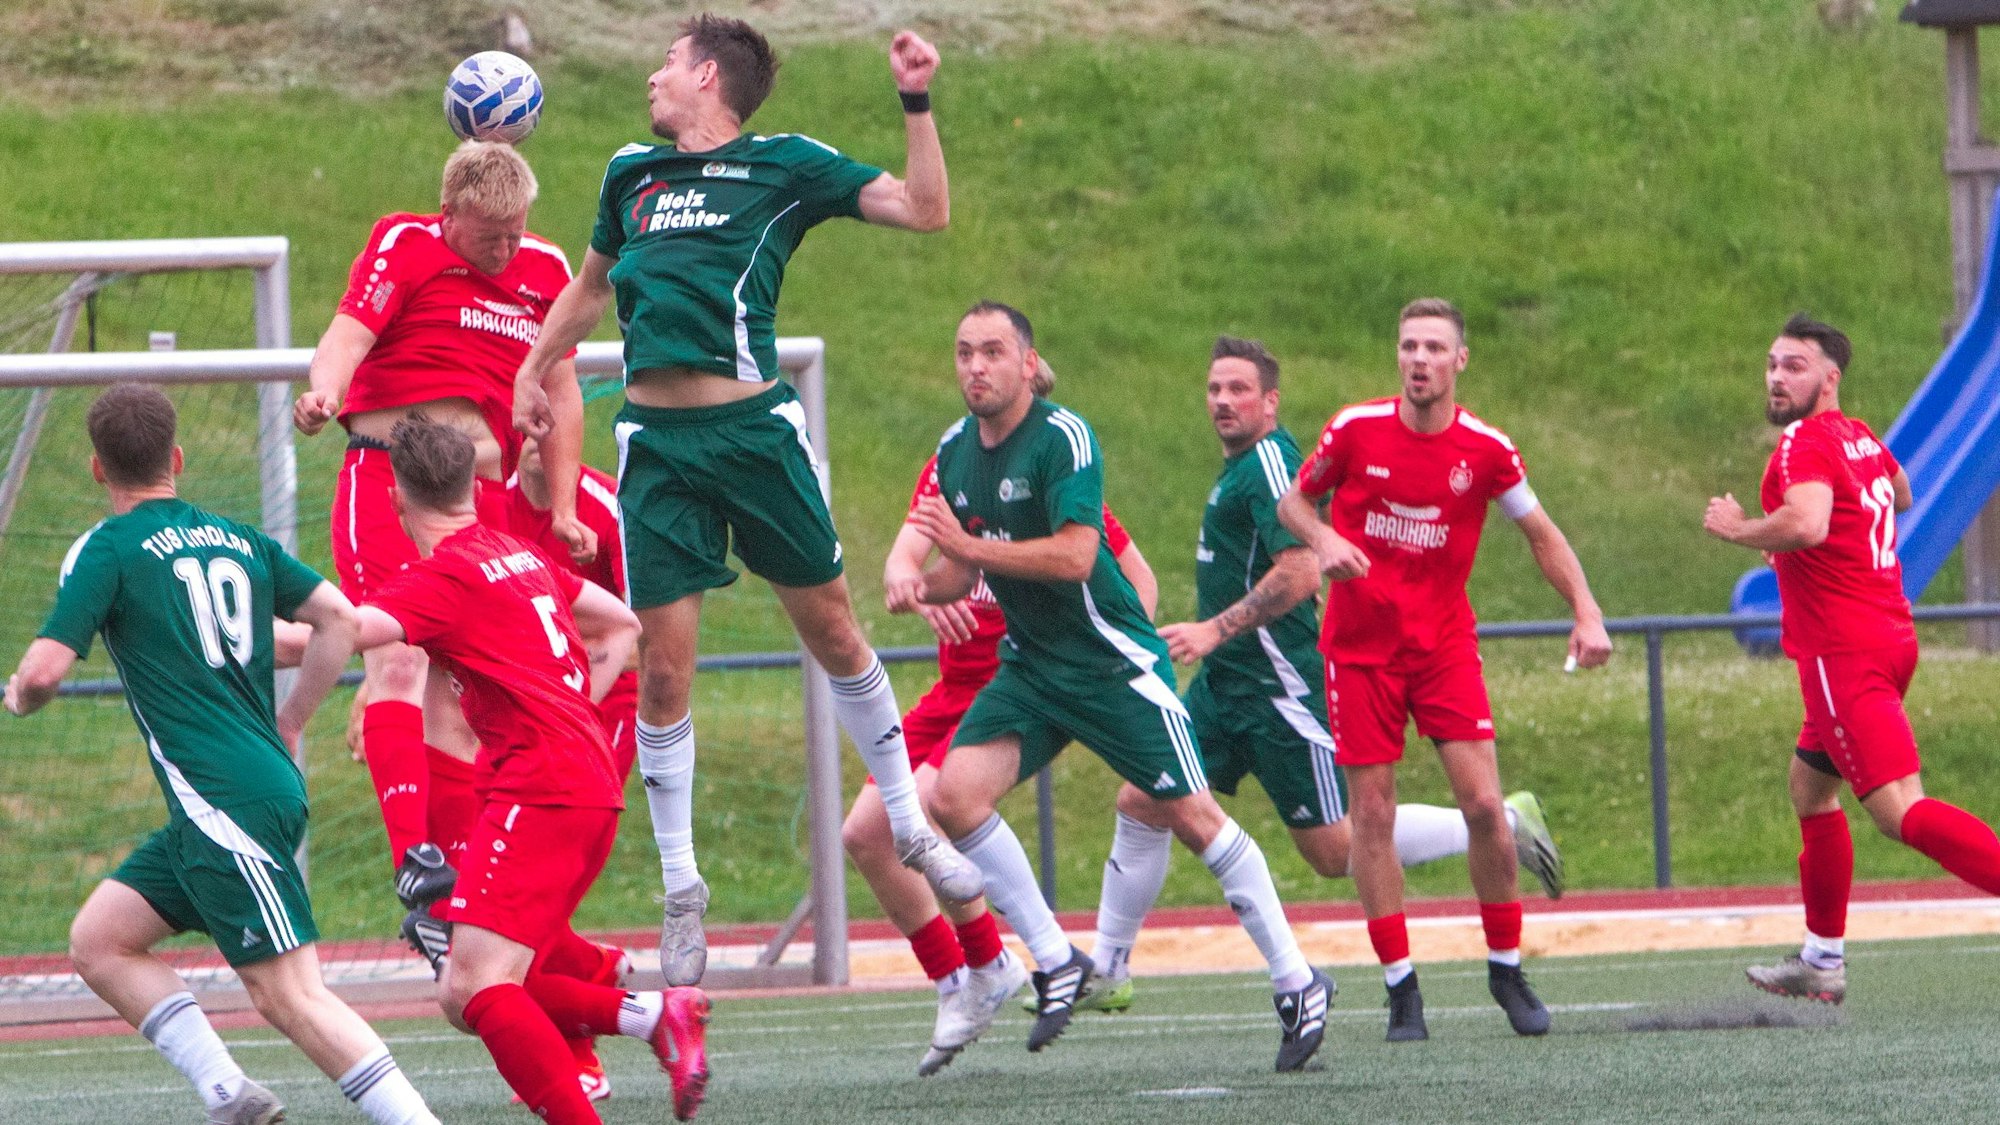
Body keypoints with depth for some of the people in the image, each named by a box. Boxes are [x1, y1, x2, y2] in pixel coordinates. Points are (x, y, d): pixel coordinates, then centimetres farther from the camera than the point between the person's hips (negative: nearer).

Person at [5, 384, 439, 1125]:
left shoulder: (107, 550, -5)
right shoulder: (237, 538, 15)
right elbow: (339, 619, 15)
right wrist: (287, 725, 23)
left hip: (226, 804, -8)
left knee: (289, 995, -12)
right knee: (98, 941, 14)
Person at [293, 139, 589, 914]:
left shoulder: (545, 270, 15)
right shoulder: (404, 247, -1)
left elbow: (559, 391, 24)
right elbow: (350, 332, -17)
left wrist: (562, 507, 21)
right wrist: (325, 391, -38)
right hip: (386, 476, -5)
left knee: (455, 693, 4)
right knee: (398, 661, -21)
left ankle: (455, 899, 7)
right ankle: (413, 856, -32)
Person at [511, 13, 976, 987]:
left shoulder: (785, 165, 2)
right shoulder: (632, 175, 15)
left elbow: (925, 211, -3)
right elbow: (591, 284, 33)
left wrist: (917, 104, -10)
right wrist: (533, 371, 33)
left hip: (755, 429, -3)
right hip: (656, 441, 3)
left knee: (831, 630, 4)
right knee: (663, 669, -1)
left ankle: (910, 827, 22)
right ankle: (681, 886, 8)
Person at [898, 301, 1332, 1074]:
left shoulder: (1063, 438, -17)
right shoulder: (954, 452, 6)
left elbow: (1075, 554, -27)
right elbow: (966, 567, 17)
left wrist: (970, 546, -29)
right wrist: (923, 586, -5)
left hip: (1111, 661, -7)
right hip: (1030, 666, 7)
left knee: (1191, 816, -5)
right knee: (955, 794, -13)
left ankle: (1297, 984, 8)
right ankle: (1057, 965, -2)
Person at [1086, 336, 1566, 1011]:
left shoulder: (1269, 462, -15)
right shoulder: (1240, 467, 14)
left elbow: (1299, 573, -24)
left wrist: (1215, 630, -25)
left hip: (1276, 686, -9)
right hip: (1225, 682, 9)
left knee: (1335, 850, -4)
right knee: (1140, 801, 2)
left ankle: (1503, 824, 7)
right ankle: (1108, 973, 8)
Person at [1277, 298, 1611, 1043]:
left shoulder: (1485, 450, -6)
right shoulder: (1356, 430, -7)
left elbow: (1540, 533, 7)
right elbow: (1293, 501, 7)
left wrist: (1586, 612, -4)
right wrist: (1324, 541, -14)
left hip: (1444, 640, 0)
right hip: (1360, 645, 0)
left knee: (1483, 803, -9)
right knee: (1372, 814, -3)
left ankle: (1506, 968, 7)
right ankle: (1401, 988, 5)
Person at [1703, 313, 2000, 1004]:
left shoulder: (1804, 443, -12)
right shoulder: (1863, 439, 16)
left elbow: (1806, 524, -31)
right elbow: (1901, 494, 39)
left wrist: (1737, 528, -14)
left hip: (1845, 654, -10)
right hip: (1891, 640, 10)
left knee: (1900, 810, -20)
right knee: (1810, 787, 23)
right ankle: (1822, 961, 30)